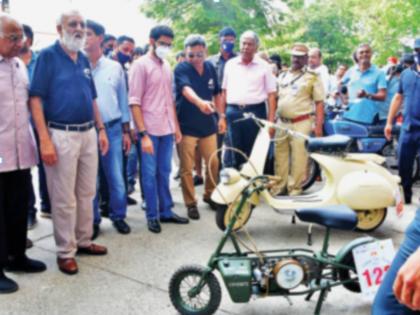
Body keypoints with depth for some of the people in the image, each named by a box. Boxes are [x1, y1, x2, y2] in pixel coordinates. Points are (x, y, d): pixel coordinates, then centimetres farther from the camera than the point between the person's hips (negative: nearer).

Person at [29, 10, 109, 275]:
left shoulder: (84, 59, 13)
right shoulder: (48, 56, -7)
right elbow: (36, 98, -12)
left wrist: (101, 130, 13)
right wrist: (45, 140, -18)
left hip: (88, 134, 7)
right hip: (61, 135, -6)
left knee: (87, 193, 14)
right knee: (64, 198, 2)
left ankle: (84, 241, 29)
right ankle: (66, 251, 14)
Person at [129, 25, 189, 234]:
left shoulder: (167, 66, 12)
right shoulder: (140, 65, -8)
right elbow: (134, 102, -12)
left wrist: (176, 126, 14)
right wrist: (143, 134, -17)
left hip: (167, 129, 6)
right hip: (150, 130, -6)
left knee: (164, 173, 14)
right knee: (150, 174, 3)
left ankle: (166, 211, 24)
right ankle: (152, 215, 13)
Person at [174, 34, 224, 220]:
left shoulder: (210, 68, 4)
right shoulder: (181, 69, -13)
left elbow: (217, 93, 15)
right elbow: (186, 89, -33)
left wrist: (221, 116, 13)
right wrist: (200, 102, -53)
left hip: (208, 125, 5)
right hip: (186, 126, -5)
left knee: (213, 163, 10)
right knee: (187, 168, 0)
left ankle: (209, 195, 31)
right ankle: (191, 203, 14)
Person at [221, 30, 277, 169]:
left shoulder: (264, 66, 2)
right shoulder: (230, 64, 11)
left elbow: (271, 95, -1)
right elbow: (224, 92, 12)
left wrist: (271, 121, -9)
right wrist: (222, 116, 6)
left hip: (255, 112, -2)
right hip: (233, 112, 2)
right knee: (235, 151, 6)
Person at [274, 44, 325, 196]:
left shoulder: (313, 77, 0)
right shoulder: (282, 76, 16)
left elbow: (319, 103, -4)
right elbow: (275, 98, 19)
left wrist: (319, 125, -11)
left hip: (301, 123, -5)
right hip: (282, 123, 5)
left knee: (299, 158, -3)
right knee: (280, 156, 8)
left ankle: (295, 189, 7)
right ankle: (279, 187, 18)